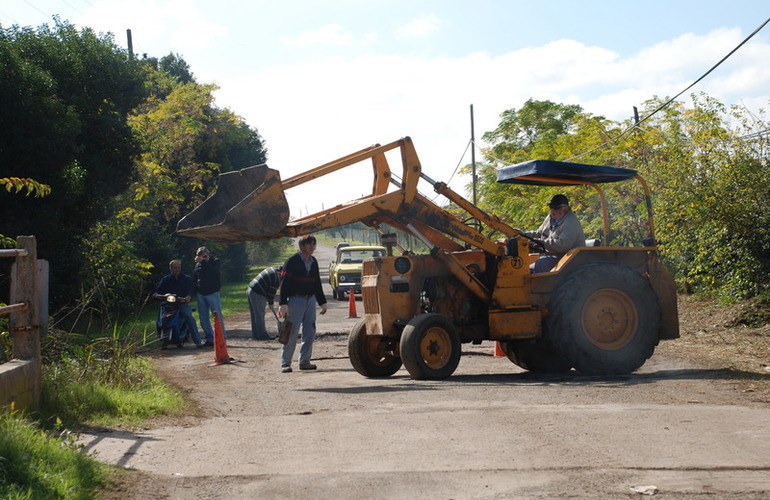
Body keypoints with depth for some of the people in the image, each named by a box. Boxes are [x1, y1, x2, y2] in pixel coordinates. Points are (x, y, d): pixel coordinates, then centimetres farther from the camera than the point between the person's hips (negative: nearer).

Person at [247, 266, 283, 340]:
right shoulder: (277, 277, -14)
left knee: (255, 315, 13)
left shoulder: (272, 270, 16)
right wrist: (271, 303, 2)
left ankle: (255, 335, 19)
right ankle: (262, 335, -1)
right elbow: (272, 292, -11)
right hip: (258, 295, -10)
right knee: (260, 315, -4)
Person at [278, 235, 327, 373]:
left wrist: (322, 302, 20)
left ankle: (305, 361, 13)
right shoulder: (293, 261, -8)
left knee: (310, 333, 4)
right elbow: (285, 283, -11)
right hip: (295, 300, -6)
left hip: (310, 300, 6)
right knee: (292, 333, -6)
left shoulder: (313, 262, 12)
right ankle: (285, 363, -1)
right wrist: (283, 303, -18)